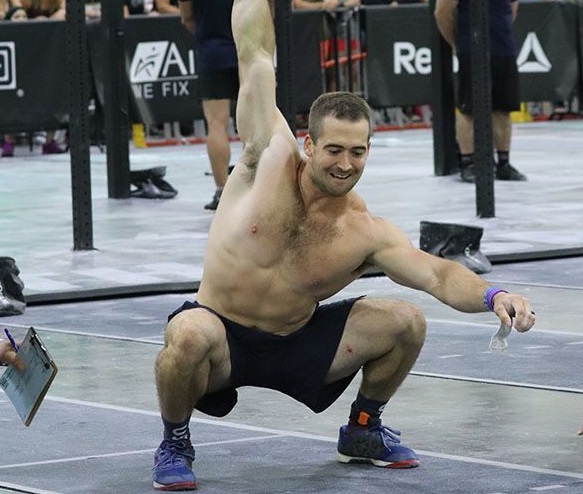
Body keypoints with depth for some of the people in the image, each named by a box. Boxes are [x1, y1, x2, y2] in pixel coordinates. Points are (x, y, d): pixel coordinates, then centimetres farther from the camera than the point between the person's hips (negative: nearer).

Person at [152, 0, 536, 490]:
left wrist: (492, 295, -39)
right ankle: (175, 444, -9)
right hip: (222, 338, -3)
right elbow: (255, 54, -15)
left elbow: (437, 274, -20)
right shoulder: (271, 159, -15)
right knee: (189, 335, -40)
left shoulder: (368, 233, -11)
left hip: (298, 344, 3)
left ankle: (362, 430, 19)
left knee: (405, 322, -10)